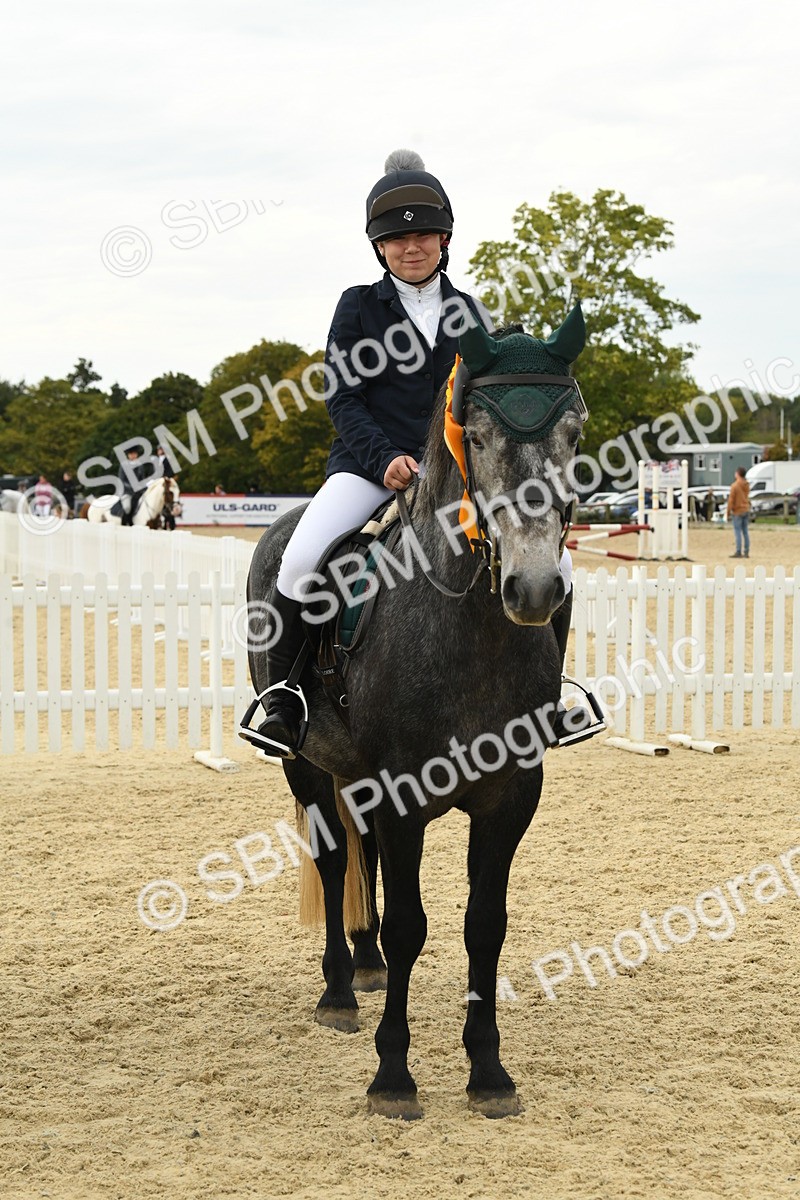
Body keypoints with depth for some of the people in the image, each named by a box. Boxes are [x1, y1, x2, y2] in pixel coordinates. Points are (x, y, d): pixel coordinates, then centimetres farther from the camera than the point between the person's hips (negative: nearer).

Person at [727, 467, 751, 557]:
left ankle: (738, 552, -8)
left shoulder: (735, 485, -15)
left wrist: (729, 511, -5)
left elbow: (731, 499, -13)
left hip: (737, 511, -7)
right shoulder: (747, 485, 6)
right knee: (745, 531, 9)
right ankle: (746, 552, 11)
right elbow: (746, 497, 11)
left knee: (737, 531, -5)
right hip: (746, 510, 7)